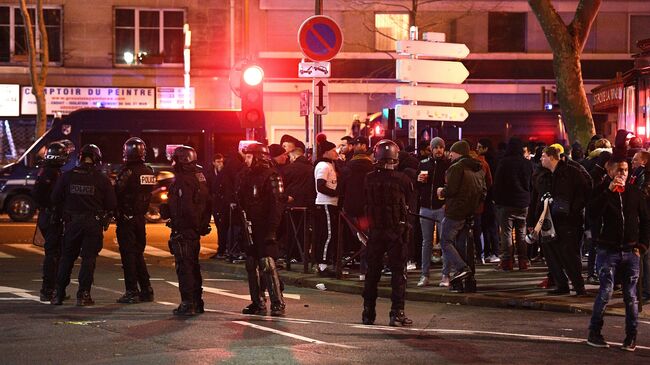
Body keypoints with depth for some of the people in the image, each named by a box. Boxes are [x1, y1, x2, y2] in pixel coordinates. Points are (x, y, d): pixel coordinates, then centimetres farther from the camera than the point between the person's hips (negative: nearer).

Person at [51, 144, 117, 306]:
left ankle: (58, 294, 14)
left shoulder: (67, 176, -3)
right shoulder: (102, 179, -7)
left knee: (67, 257, 13)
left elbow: (55, 199, 2)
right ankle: (83, 294, 1)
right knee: (88, 258, 4)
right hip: (94, 224, -2)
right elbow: (112, 204, -5)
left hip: (72, 221, 2)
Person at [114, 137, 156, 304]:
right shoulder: (149, 172, 6)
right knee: (138, 254, 16)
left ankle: (132, 292, -3)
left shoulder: (127, 172, -17)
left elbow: (117, 194, -15)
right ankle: (146, 290, 17)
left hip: (126, 218, -7)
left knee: (128, 254, -2)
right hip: (141, 218, 7)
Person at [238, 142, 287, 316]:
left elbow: (277, 204, -15)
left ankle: (277, 303, -9)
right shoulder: (248, 176, 16)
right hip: (250, 228, 8)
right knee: (252, 265, 9)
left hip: (265, 230, -8)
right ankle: (257, 303, 17)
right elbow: (242, 201, 21)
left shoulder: (271, 176, -9)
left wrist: (271, 230, -21)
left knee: (267, 265, -13)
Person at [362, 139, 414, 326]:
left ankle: (368, 313, 16)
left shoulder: (369, 179, -6)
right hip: (397, 231, -3)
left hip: (375, 230, 3)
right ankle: (397, 313, 0)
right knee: (398, 272, 4)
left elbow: (365, 203, 3)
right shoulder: (401, 179, -13)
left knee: (372, 272, 12)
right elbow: (410, 195, 3)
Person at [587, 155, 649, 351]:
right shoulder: (602, 191, 1)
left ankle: (631, 337, 12)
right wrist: (609, 191, -23)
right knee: (606, 291, -9)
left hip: (630, 252, 3)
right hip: (608, 251, -2)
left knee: (631, 296, 4)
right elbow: (593, 212, -18)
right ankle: (594, 333, 3)